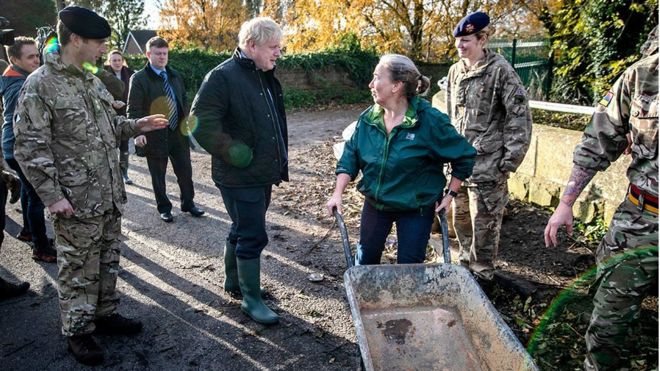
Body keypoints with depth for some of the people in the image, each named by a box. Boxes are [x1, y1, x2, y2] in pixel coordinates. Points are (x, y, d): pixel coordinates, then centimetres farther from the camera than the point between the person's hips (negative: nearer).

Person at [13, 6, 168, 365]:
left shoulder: (92, 80, 11)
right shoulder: (40, 84, -12)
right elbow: (30, 147, -14)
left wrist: (136, 125, 7)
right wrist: (52, 195, -17)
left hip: (110, 193, 7)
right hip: (76, 200, -7)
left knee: (108, 260, 17)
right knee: (79, 267, 6)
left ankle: (105, 313, 34)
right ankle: (77, 331, 22)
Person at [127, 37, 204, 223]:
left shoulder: (175, 75, 10)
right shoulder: (139, 78, -7)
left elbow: (184, 100, 19)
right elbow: (134, 109, -11)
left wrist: (187, 121, 8)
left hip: (178, 132, 5)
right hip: (155, 135, -4)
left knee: (185, 170, 11)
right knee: (158, 175, 8)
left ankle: (188, 203, 29)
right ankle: (164, 208, 24)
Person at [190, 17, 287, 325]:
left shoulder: (266, 78, 12)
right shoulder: (223, 77, -17)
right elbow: (202, 124, -22)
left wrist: (279, 164, 17)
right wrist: (233, 153, -19)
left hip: (263, 174, 9)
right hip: (240, 177, -9)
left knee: (242, 230, 20)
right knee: (253, 237, -2)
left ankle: (233, 281, 37)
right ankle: (251, 298, 14)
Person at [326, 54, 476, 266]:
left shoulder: (430, 120, -20)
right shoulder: (368, 118, -8)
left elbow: (465, 156, -11)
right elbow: (350, 157, -1)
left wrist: (450, 194, -8)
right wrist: (338, 194, -10)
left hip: (416, 208, -4)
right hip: (375, 203, 4)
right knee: (365, 259, 16)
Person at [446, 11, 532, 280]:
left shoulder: (500, 70, -10)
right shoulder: (455, 71, 10)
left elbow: (520, 117, -12)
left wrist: (509, 161, -14)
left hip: (487, 164, -6)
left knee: (484, 223, 1)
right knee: (460, 217, 16)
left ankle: (481, 274, 17)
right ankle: (466, 263, 35)